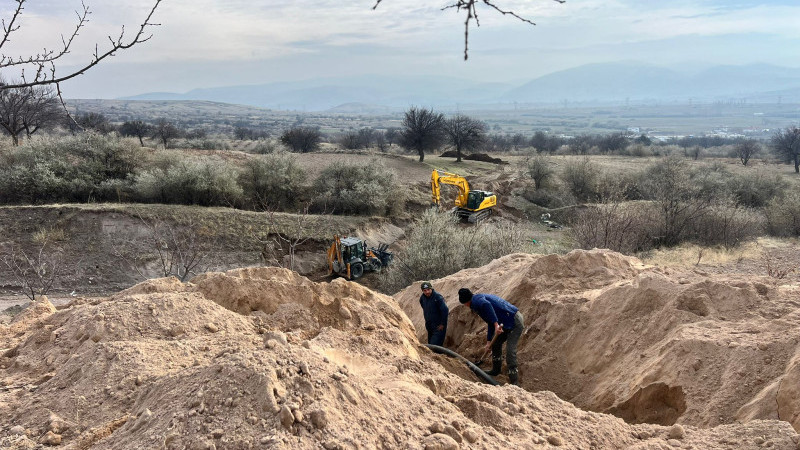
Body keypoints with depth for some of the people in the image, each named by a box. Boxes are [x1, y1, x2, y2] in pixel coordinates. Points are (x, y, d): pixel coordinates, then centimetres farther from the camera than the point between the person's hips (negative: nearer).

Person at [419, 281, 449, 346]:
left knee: (435, 345, -16)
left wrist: (443, 324, -15)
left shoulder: (438, 297, -20)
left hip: (439, 326, -8)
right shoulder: (422, 298, 2)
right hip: (429, 326, 8)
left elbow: (445, 310, -21)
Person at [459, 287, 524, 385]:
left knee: (510, 349, -13)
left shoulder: (476, 300, -10)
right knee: (496, 343, 22)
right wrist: (488, 341, 28)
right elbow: (490, 323, 26)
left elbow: (486, 305, -36)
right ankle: (496, 370, 37)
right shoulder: (482, 298, 21)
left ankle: (514, 380, -8)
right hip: (509, 323, 11)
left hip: (515, 323, -11)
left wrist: (496, 324, -38)